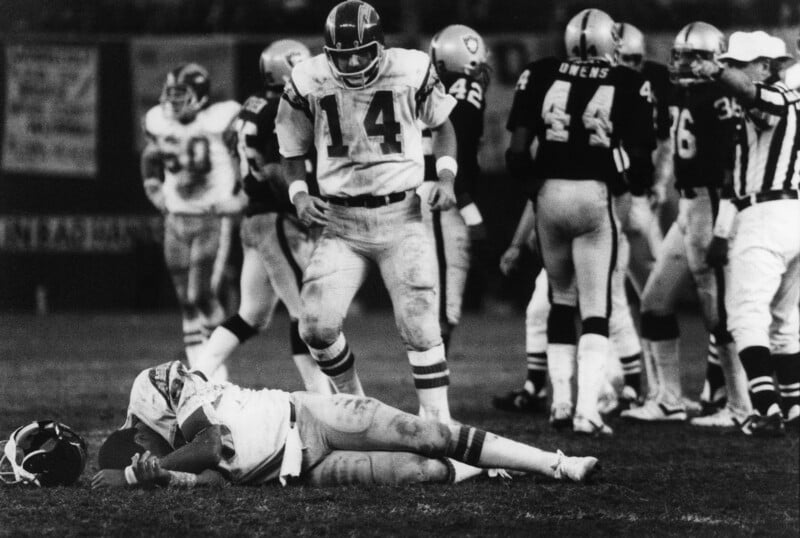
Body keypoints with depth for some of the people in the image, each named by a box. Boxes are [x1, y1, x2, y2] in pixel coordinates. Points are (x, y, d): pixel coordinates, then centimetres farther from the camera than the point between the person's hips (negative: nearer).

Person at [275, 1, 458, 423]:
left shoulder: (410, 72, -9)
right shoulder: (310, 83, -6)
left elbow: (441, 123, 11)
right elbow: (294, 150, 9)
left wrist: (446, 177, -3)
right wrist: (299, 195, -8)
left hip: (401, 217, -1)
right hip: (341, 223, 1)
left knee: (420, 326, -7)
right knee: (317, 326, -10)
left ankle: (437, 420, 4)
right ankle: (352, 401, 16)